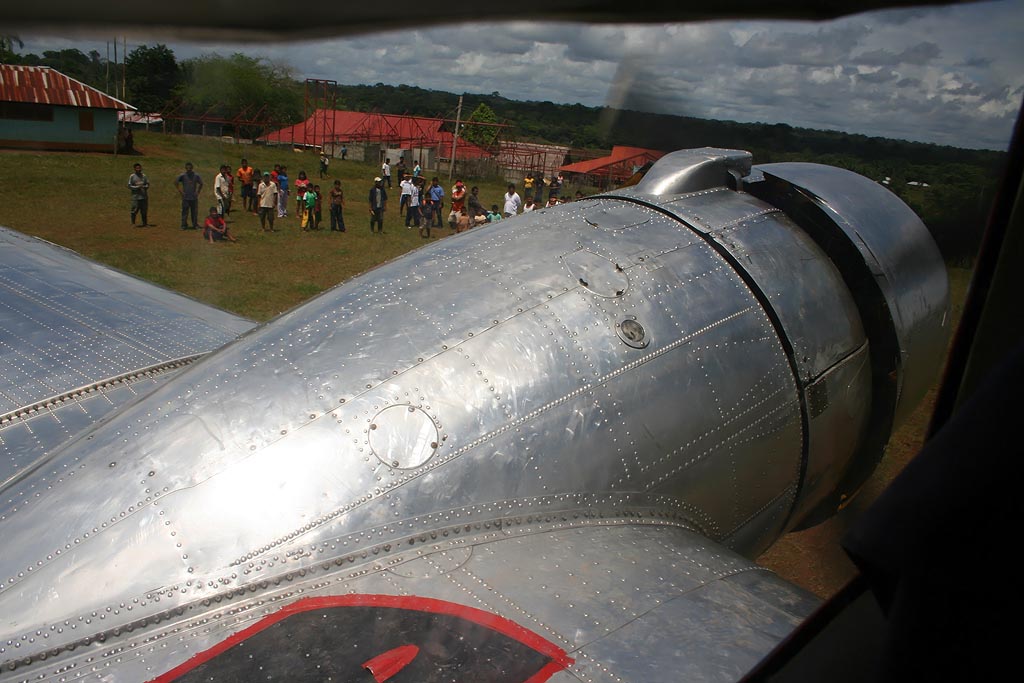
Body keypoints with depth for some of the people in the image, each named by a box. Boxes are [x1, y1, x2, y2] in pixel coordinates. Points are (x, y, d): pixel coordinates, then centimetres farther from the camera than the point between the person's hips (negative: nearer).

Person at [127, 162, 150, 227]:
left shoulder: (144, 176, 9)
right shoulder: (132, 176, -1)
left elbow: (147, 184, 14)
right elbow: (129, 186, -3)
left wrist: (145, 187, -8)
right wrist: (137, 187, -17)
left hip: (144, 196, 3)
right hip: (135, 197, -3)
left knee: (144, 210, 8)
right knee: (134, 210, -5)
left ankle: (145, 223, 17)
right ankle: (133, 223, 4)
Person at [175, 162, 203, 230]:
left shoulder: (196, 175, 2)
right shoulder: (182, 175, -1)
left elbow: (201, 183, 15)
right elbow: (176, 182, 7)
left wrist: (198, 191, 7)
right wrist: (180, 191, 1)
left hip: (194, 197, 1)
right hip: (185, 197, -1)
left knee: (195, 212, 4)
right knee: (185, 212, -1)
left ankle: (195, 225, 13)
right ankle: (184, 225, 7)